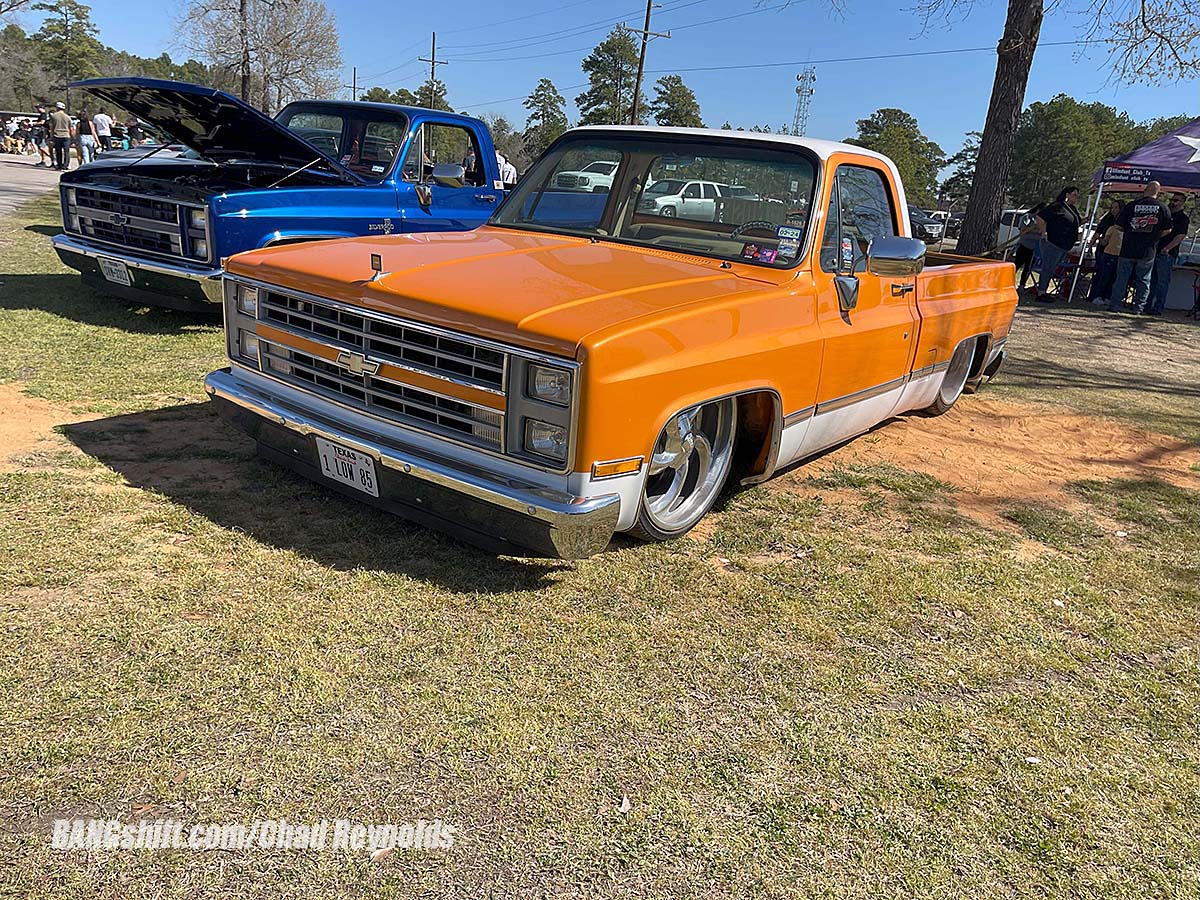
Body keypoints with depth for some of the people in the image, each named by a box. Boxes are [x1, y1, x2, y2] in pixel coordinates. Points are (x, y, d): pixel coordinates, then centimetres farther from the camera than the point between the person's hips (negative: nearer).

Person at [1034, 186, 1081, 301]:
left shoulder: (1073, 209, 17)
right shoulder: (1057, 206, -12)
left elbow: (1079, 220, 32)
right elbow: (1040, 217, -19)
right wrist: (1044, 233, -17)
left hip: (1064, 246, 9)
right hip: (1052, 243, -9)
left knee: (1051, 270, 13)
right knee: (1047, 268, -6)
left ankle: (1044, 291, 20)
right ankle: (1041, 293, -2)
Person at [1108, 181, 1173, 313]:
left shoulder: (1131, 205, -2)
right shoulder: (1163, 208, 0)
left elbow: (1119, 226, 0)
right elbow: (1167, 230, 1)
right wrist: (1155, 236, 18)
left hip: (1128, 249, 0)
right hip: (1148, 252, 1)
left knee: (1121, 278, 6)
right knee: (1143, 280, 9)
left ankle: (1115, 305, 5)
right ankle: (1139, 307, 9)